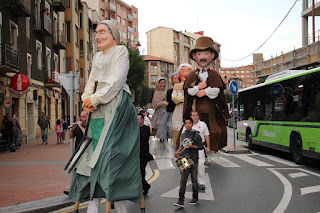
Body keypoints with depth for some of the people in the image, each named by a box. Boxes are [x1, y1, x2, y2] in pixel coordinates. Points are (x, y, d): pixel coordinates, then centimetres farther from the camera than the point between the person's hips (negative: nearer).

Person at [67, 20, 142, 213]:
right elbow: (91, 81, 19)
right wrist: (87, 99, -1)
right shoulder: (98, 56, 25)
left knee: (111, 155, -14)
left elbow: (115, 82, -10)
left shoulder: (120, 51, 1)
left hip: (116, 105, -8)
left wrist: (95, 99, -11)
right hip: (98, 110, 8)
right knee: (96, 154, 1)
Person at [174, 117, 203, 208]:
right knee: (183, 181, -1)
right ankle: (180, 201, -3)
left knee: (194, 180, 7)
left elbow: (201, 147, -3)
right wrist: (178, 152, 8)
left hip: (193, 160, -4)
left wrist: (192, 146, -17)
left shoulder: (196, 134, -4)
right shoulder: (182, 135, 12)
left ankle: (195, 198, 23)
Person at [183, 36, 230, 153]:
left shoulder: (214, 75, 8)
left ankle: (212, 150, 7)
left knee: (210, 129, -1)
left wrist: (204, 92, -14)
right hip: (197, 107, 0)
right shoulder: (192, 75, 8)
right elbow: (189, 91, -5)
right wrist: (199, 87, -17)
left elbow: (216, 91, -6)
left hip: (210, 107, 0)